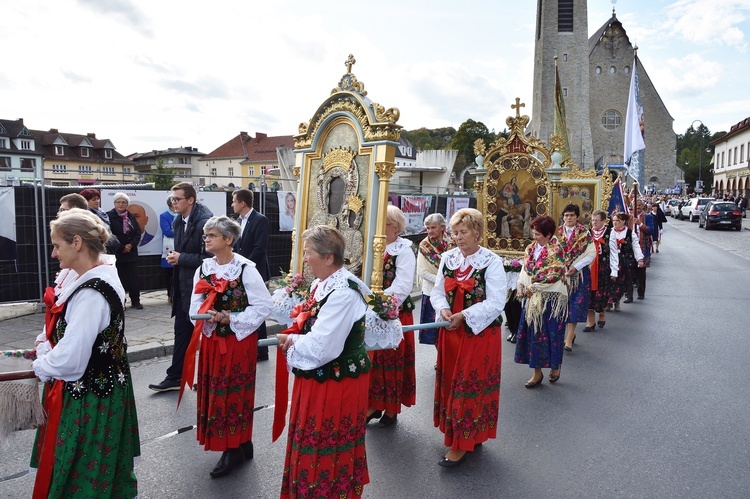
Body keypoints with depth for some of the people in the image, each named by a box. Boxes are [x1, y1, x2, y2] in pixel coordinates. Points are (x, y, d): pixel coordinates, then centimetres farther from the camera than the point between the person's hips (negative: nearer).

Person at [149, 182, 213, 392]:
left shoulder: (204, 222, -19)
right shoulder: (178, 221, 8)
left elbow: (209, 258, -23)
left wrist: (181, 258, -17)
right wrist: (174, 256, 2)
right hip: (183, 285, 8)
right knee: (181, 332, 15)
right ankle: (175, 377, 25)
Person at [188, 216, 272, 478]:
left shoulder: (245, 269, -14)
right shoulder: (203, 269, 4)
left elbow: (263, 305, -14)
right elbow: (195, 306, 4)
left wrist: (230, 319, -18)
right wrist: (207, 316, -18)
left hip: (239, 340, -6)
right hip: (211, 339, 6)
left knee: (234, 393, 3)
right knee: (214, 393, 13)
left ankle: (234, 449, 19)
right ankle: (241, 445, 29)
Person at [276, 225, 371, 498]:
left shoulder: (343, 294, -27)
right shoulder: (322, 283, 4)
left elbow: (320, 347, -31)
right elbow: (311, 325, 13)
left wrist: (291, 341, -13)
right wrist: (292, 337, -8)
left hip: (335, 385, -9)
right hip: (320, 380, 9)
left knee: (326, 452, 9)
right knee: (314, 445, 23)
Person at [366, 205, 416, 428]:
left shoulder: (404, 251, -8)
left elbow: (402, 287, -18)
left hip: (395, 315, -5)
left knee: (392, 362, 5)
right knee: (372, 360, 10)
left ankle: (391, 409, 21)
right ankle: (374, 405, 25)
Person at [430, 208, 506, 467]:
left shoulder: (492, 262, -12)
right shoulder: (448, 258, 4)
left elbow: (496, 303, -17)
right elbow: (437, 291, 8)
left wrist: (463, 315, -21)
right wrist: (443, 309, -13)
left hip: (480, 334, -5)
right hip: (450, 332, 6)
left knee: (471, 385, 1)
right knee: (450, 383, 14)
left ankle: (462, 443, 13)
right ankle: (461, 434, 32)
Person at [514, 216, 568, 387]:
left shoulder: (556, 250, -11)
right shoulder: (531, 248, 8)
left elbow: (554, 276, -17)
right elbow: (525, 269, 11)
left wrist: (533, 288, -15)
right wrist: (521, 284, -6)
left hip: (551, 299, -6)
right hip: (532, 298, 6)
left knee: (550, 332, 4)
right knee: (533, 333, 7)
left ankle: (555, 365, 27)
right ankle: (537, 372, 16)